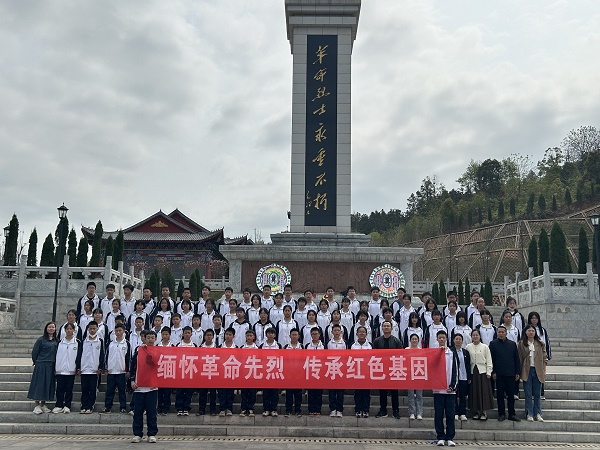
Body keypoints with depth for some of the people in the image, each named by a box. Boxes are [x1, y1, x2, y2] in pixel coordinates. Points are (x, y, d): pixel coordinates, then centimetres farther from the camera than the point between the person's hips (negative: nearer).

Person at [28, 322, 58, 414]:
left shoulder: (56, 340, 9)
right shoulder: (41, 339, -5)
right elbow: (34, 352, -2)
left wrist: (55, 363, 9)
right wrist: (36, 362, 4)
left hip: (51, 366, 5)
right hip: (41, 365, -5)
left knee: (48, 385, 7)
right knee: (39, 384, -4)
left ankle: (43, 404, 16)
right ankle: (37, 405, 2)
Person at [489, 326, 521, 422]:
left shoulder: (512, 344, 8)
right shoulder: (493, 344, 2)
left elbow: (517, 359, 10)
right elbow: (491, 359, 0)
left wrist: (517, 372, 4)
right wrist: (493, 372, -6)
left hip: (510, 374, 2)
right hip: (499, 374, -1)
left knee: (511, 395, 5)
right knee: (500, 395, 4)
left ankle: (512, 414, 13)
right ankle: (501, 414, 12)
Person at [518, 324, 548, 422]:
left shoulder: (540, 344, 6)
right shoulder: (521, 344, 1)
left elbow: (544, 358, 8)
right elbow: (519, 358, 1)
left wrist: (544, 370, 0)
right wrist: (519, 372, -4)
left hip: (538, 371, 1)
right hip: (527, 371, -1)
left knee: (537, 394, 5)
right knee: (528, 394, 2)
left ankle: (538, 414, 13)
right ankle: (530, 414, 9)